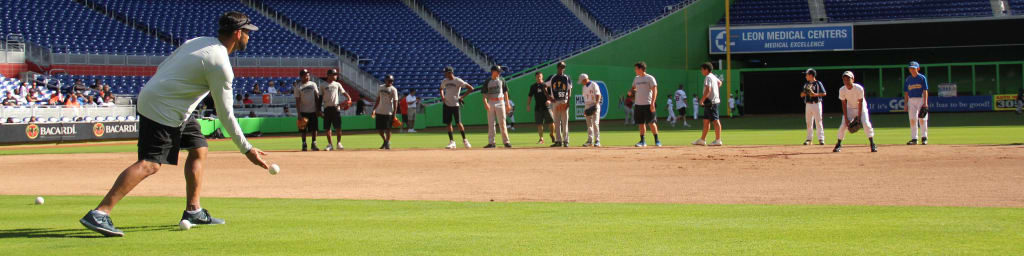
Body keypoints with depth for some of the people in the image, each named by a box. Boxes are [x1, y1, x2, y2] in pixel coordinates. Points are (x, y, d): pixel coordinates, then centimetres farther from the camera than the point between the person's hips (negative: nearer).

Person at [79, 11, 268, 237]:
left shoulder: (197, 42, 11)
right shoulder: (220, 65, -15)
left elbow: (162, 68, 16)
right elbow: (225, 115, -13)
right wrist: (247, 149, -8)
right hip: (162, 109, -11)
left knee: (198, 150, 16)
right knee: (149, 164, -18)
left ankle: (193, 211, 18)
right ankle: (99, 214, -27)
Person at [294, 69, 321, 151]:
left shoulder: (313, 84, 7)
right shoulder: (298, 87, -3)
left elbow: (317, 97, 9)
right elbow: (297, 101, -5)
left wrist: (318, 110, 4)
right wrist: (299, 113, -12)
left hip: (313, 111, 3)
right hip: (303, 111, -3)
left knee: (314, 128, 2)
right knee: (303, 130, 2)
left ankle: (314, 144, 10)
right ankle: (304, 144, 10)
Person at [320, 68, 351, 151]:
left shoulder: (337, 84, 11)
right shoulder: (323, 86, 7)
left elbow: (344, 92, 8)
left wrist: (349, 98, -12)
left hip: (336, 108, 0)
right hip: (327, 108, 0)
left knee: (338, 127, -3)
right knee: (327, 128, 1)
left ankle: (338, 143, 8)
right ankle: (330, 144, 10)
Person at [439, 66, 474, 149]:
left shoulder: (458, 81, -10)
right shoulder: (444, 81, 7)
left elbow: (470, 88, -11)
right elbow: (441, 89, 28)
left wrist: (462, 97, -13)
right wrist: (442, 96, 8)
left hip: (455, 104, -5)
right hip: (446, 104, 5)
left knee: (458, 123, -6)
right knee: (448, 123, 4)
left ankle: (464, 140, 8)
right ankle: (451, 142, 11)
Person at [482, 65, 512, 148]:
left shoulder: (501, 80, 7)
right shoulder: (487, 82, 5)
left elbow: (505, 92, 10)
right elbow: (484, 94, 2)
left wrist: (507, 104, 5)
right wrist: (485, 103, -15)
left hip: (500, 102, 0)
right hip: (490, 103, 0)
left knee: (502, 123, -4)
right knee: (491, 123, 1)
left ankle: (506, 141, -2)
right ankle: (491, 142, 4)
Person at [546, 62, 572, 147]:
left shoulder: (567, 78, 5)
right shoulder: (552, 78, 7)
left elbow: (569, 91, 0)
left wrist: (568, 102, -11)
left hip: (564, 101, -2)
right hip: (555, 102, 2)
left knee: (565, 122, -2)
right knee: (557, 122, 3)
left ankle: (566, 141, 1)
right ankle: (558, 141, 7)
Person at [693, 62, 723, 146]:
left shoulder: (708, 77, -14)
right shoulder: (713, 76, 16)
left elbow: (708, 90, -25)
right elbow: (719, 82, 36)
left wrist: (702, 100, -19)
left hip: (711, 101, -10)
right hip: (711, 102, 10)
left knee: (715, 120, -8)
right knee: (706, 120, 13)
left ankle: (718, 140, -8)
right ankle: (702, 140, 18)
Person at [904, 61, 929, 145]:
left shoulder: (922, 78, -2)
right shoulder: (908, 79, 10)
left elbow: (925, 91, -6)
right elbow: (906, 93, 12)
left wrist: (925, 103, -14)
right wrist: (905, 104, 5)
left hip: (921, 99, -4)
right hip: (911, 100, 4)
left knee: (922, 120, -4)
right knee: (912, 120, 1)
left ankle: (924, 138, 3)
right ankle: (914, 138, 4)